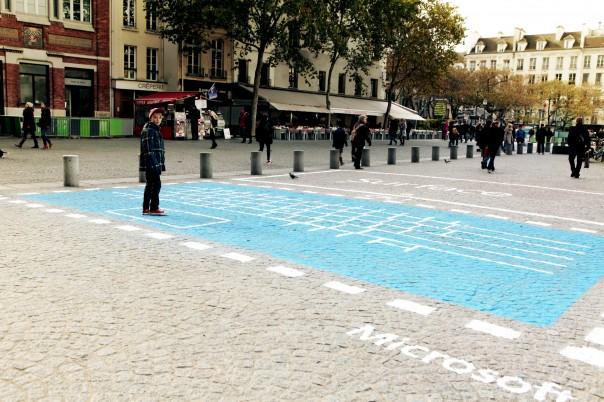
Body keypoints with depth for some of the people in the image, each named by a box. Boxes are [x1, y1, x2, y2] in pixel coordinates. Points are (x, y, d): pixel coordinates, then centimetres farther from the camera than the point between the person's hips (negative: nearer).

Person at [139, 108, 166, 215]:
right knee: (156, 184, -7)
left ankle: (146, 208, 19)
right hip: (151, 163, -10)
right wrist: (153, 163, -24)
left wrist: (161, 164, 21)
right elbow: (148, 149, -19)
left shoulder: (156, 129, 19)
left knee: (150, 185, 13)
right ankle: (154, 208, 1)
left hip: (156, 163, 10)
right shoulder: (148, 130, -12)